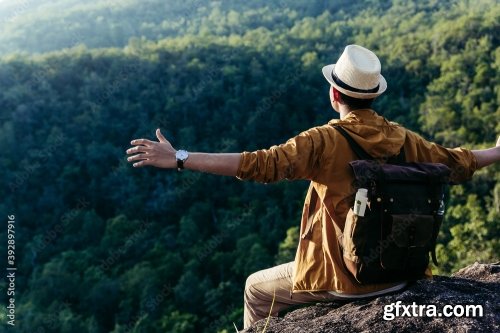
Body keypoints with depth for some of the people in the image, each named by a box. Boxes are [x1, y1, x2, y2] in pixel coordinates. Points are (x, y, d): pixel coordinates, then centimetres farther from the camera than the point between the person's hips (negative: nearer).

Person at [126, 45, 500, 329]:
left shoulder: (325, 141, -20)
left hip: (344, 279, -5)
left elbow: (260, 164, -28)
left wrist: (178, 159, -27)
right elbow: (456, 162, 10)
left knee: (258, 290, 18)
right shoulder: (402, 139, -4)